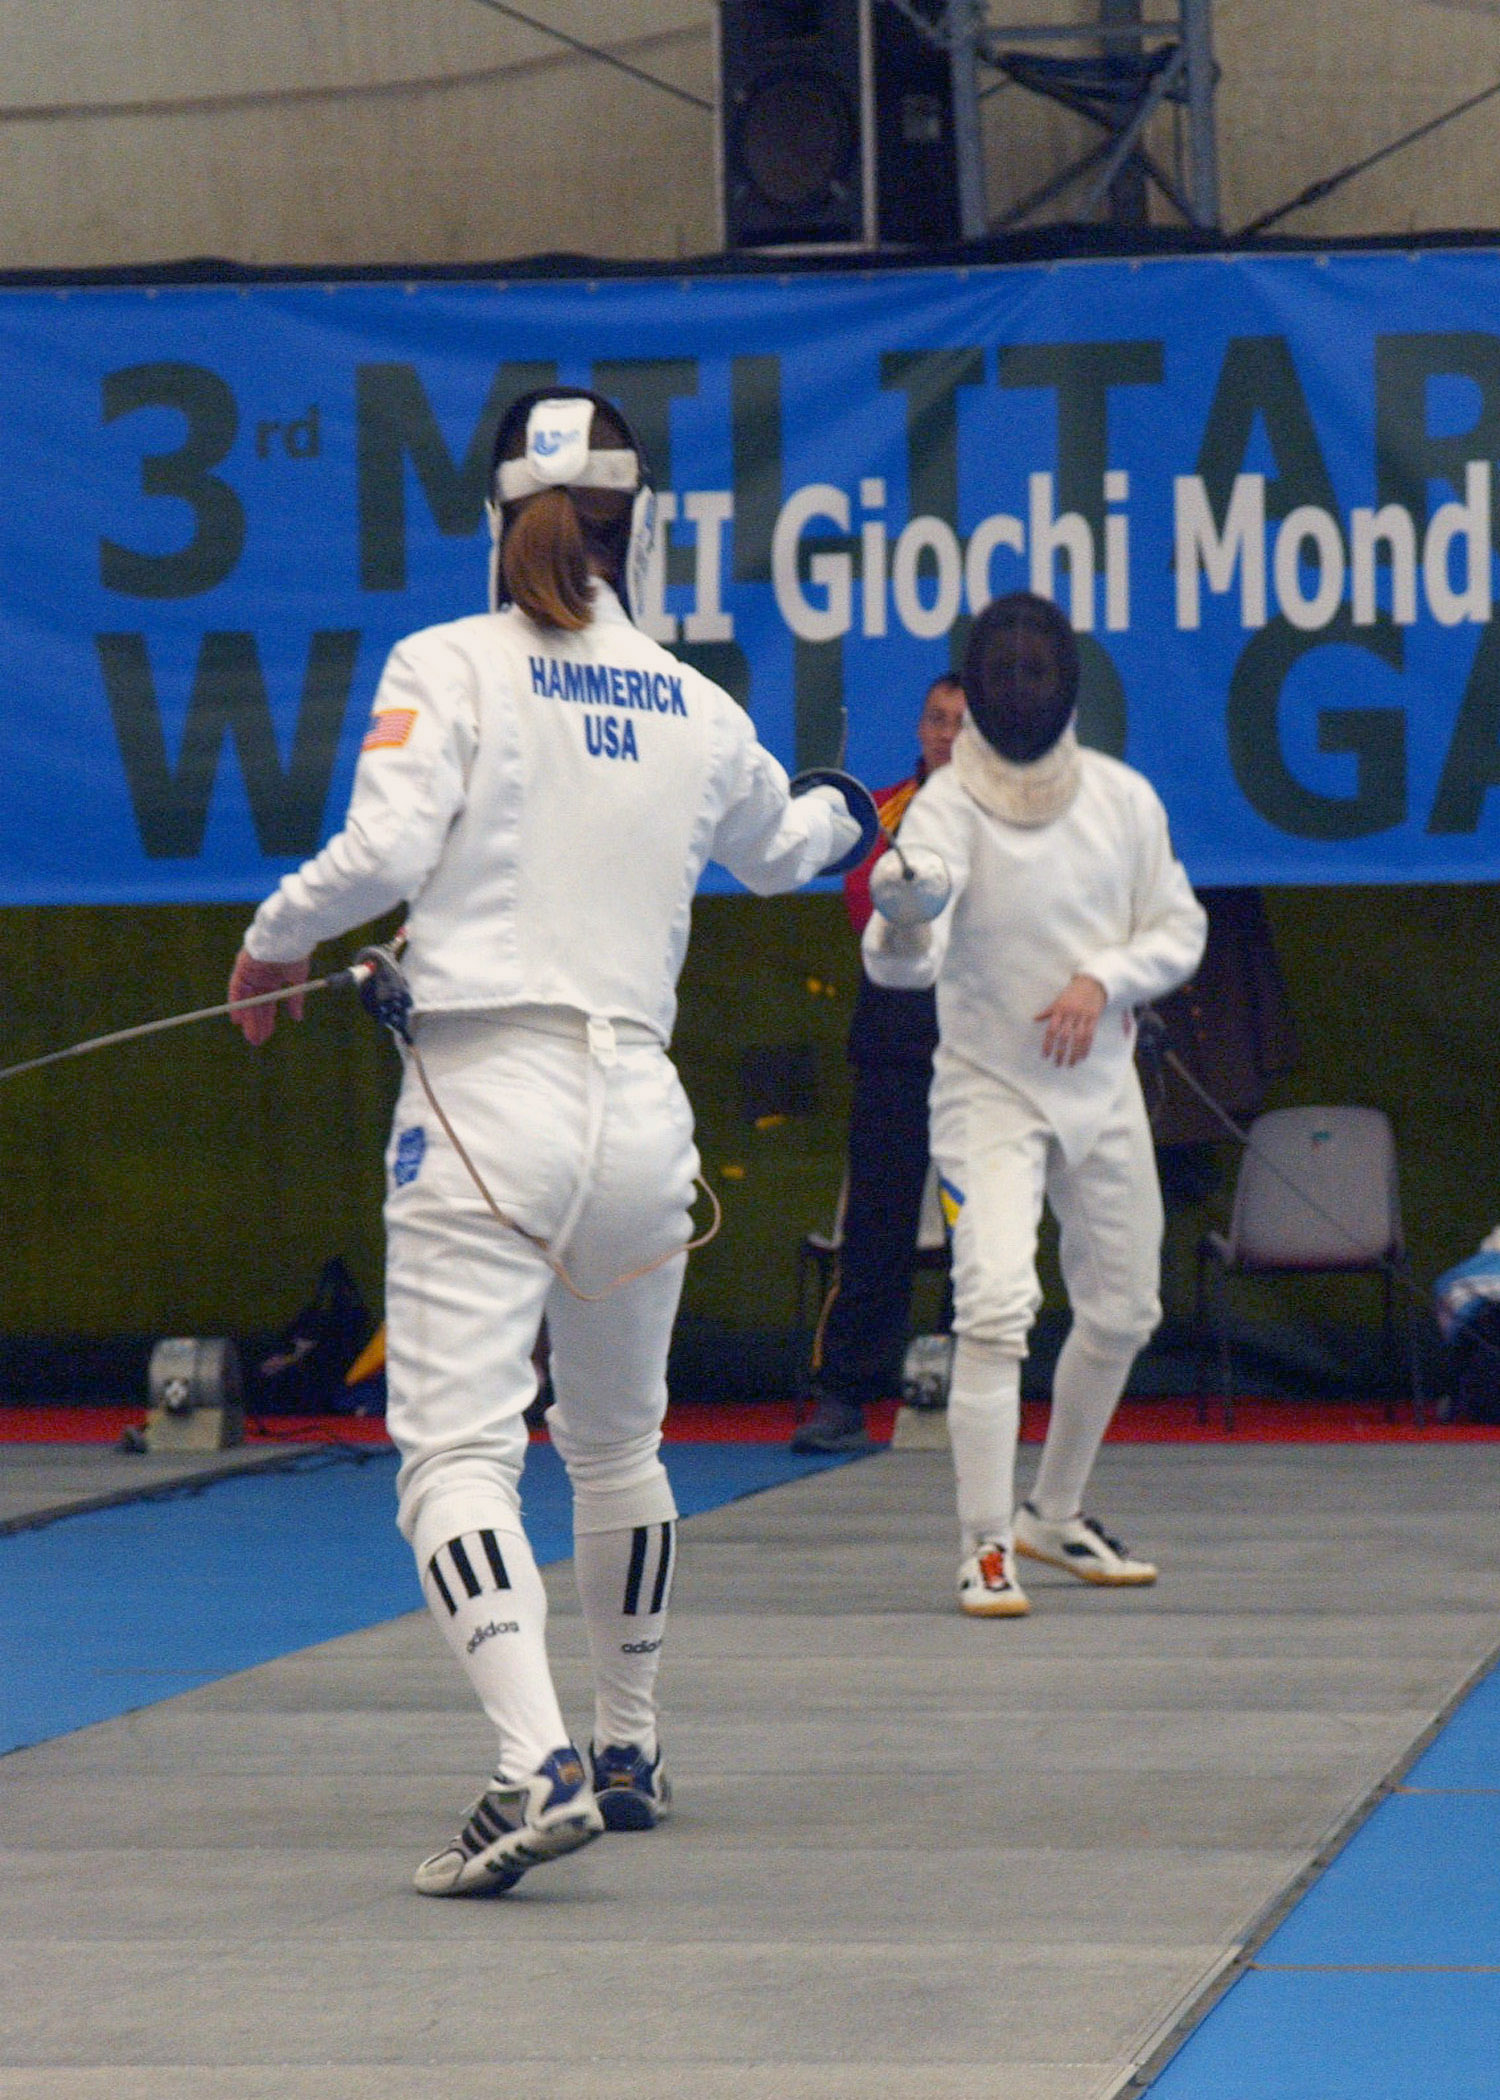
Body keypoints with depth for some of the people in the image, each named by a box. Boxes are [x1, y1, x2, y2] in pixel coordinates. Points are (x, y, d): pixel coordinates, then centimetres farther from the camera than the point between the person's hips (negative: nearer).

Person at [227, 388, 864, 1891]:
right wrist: (846, 811, 54)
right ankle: (627, 1749, 38)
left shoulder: (451, 668, -4)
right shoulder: (696, 709, 10)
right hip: (639, 1104, 5)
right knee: (618, 1443, 24)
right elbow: (782, 848, 30)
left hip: (485, 1101, -4)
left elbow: (381, 853, -17)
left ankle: (538, 1768, -29)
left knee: (455, 1453, -10)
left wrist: (274, 939, 3)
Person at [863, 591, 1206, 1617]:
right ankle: (986, 1550, -18)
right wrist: (898, 917, -58)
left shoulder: (1123, 798, -5)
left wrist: (1104, 979, -16)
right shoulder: (947, 808, -19)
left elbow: (1178, 930, 3)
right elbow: (906, 957, -34)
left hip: (1101, 1088, 5)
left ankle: (1055, 1514, 35)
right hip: (990, 1094, -5)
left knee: (1121, 1315, 14)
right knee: (996, 1306, -22)